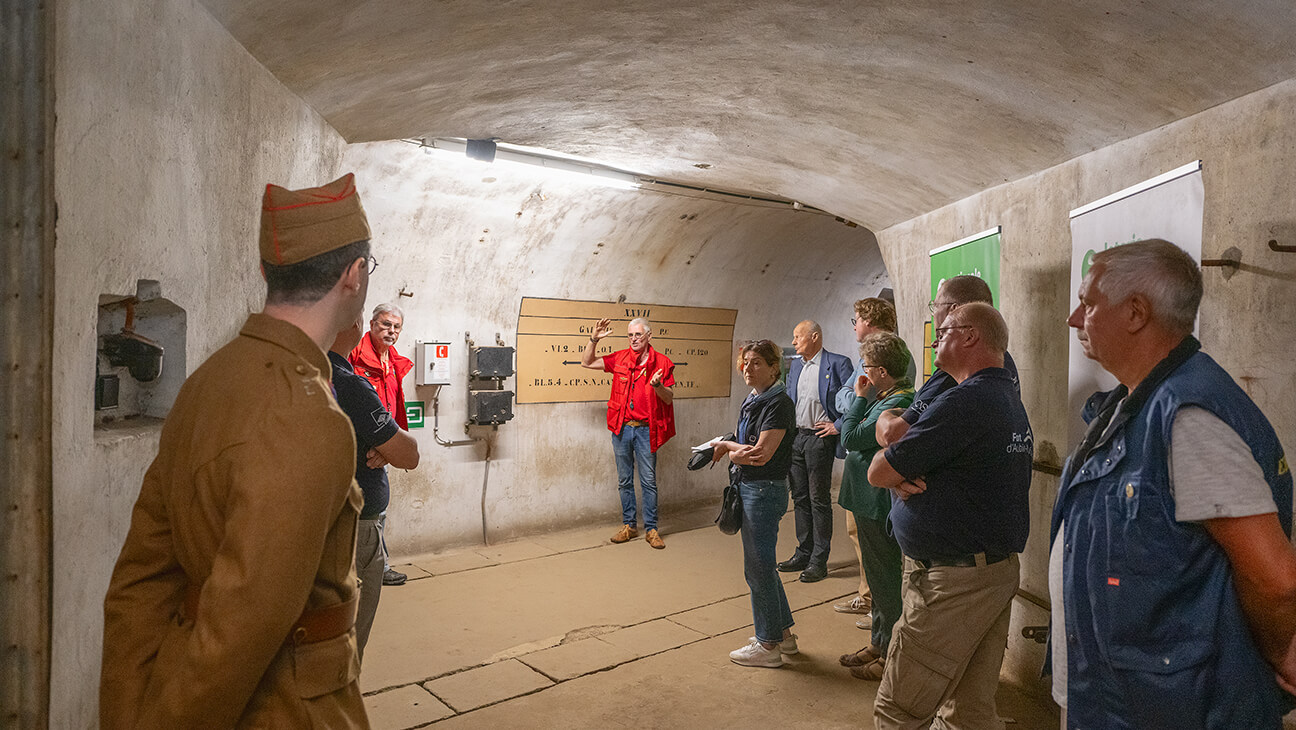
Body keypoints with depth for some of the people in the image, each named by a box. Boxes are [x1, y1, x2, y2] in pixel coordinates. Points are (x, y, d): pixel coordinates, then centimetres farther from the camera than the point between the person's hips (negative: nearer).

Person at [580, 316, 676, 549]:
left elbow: (669, 399, -1)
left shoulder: (662, 363, -3)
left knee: (648, 481, 2)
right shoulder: (619, 358, 4)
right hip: (621, 428, 3)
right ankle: (628, 526, 23)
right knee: (624, 480, 11)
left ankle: (651, 529, 12)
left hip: (645, 429, -3)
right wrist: (594, 339, -3)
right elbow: (587, 362, 10)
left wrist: (657, 385, -22)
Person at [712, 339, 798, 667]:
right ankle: (784, 633, 32)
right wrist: (732, 450, -9)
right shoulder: (752, 400, 12)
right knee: (762, 565, 18)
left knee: (758, 567, 1)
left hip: (764, 491, -10)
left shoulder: (778, 402, -17)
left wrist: (727, 447, -7)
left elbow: (761, 454, -23)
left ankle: (768, 645, 15)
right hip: (748, 489, 10)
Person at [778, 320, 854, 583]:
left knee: (819, 500, -1)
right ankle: (803, 553, 24)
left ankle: (819, 561, 8)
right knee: (800, 498, 13)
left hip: (820, 438, -7)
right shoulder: (795, 366, 14)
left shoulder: (838, 363, -8)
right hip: (795, 437, 7)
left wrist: (838, 425, -12)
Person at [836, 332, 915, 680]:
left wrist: (860, 397, -12)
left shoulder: (897, 403, -23)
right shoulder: (889, 397, 8)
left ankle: (890, 655, 15)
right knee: (878, 576, 20)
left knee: (886, 579, 2)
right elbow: (859, 433, 11)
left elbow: (851, 438, -20)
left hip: (879, 505, -11)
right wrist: (863, 399, 3)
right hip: (871, 502, 11)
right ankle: (878, 643, 34)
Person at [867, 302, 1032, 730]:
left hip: (952, 582, -10)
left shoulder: (964, 401, -19)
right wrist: (903, 476, -6)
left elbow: (877, 472, -17)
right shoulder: (1010, 399, 15)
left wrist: (895, 473, 6)